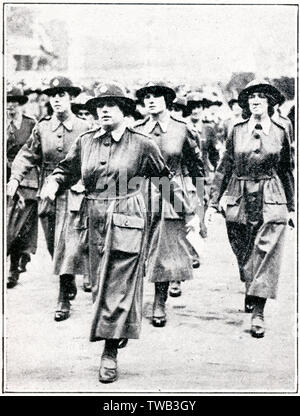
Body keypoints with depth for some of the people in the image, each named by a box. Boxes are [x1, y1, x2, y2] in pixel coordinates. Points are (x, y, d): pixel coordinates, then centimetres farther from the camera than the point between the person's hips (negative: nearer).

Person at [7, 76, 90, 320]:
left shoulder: (85, 129, -1)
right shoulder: (42, 128, 5)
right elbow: (27, 156, 5)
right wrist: (15, 179, -9)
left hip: (75, 195, -3)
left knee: (68, 246, -10)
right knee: (54, 246, 13)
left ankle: (64, 300, -3)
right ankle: (70, 284, 36)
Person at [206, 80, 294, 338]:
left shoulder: (280, 133, 3)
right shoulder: (237, 131, 3)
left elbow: (287, 171, 10)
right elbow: (224, 169, 6)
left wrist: (291, 207, 9)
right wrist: (213, 202, 1)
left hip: (270, 201, -1)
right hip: (240, 200, 1)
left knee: (265, 254, -7)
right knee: (243, 253, 13)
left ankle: (258, 312, -3)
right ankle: (250, 290, 41)